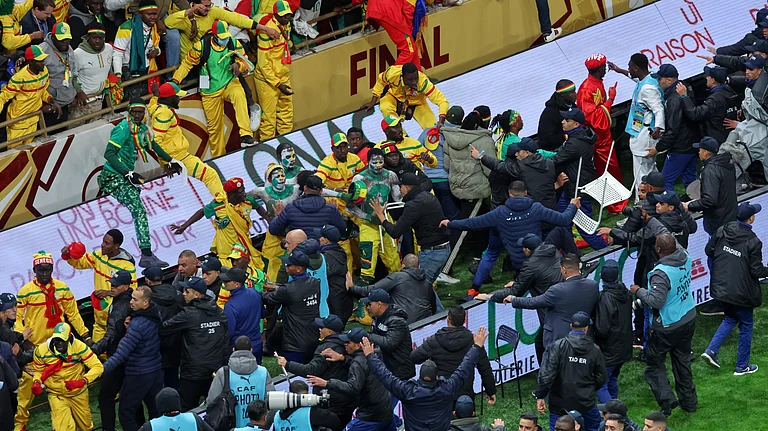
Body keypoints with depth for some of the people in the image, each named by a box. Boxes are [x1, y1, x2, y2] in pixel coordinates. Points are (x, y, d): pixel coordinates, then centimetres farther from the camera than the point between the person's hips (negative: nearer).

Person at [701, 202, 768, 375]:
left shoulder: (722, 231, -6)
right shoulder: (753, 242, -21)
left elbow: (708, 250, 5)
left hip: (721, 287, 6)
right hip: (741, 292, -6)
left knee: (730, 318, 27)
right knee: (746, 325, 14)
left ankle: (711, 350, 11)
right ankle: (742, 366, 23)